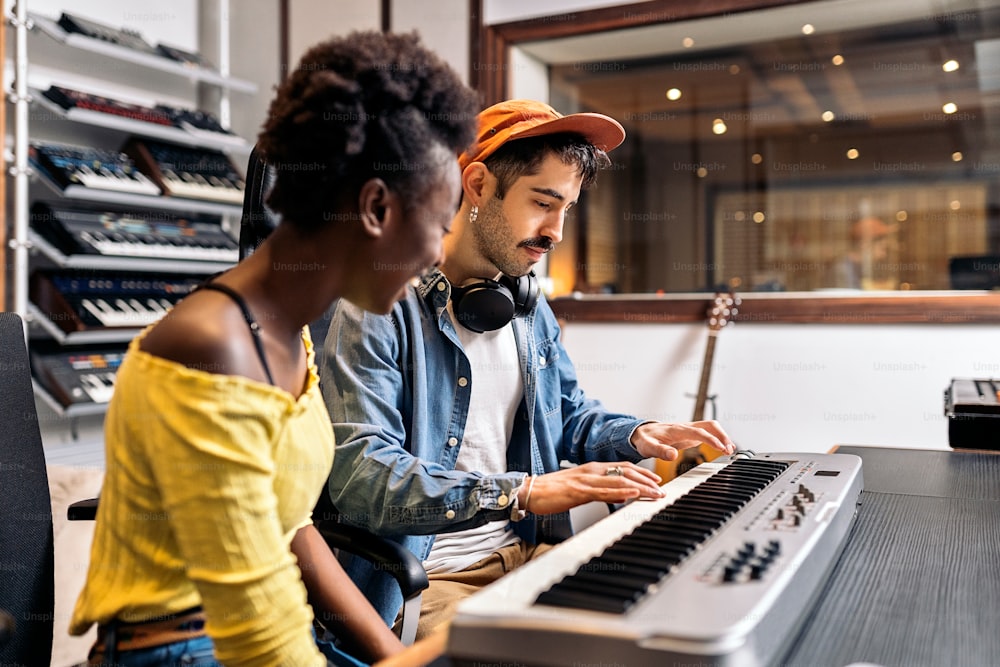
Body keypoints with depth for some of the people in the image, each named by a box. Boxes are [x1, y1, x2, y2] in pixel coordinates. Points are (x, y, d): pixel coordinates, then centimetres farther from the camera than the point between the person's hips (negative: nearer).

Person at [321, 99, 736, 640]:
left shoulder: (530, 308, 12)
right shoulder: (383, 307, -14)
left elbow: (571, 416, 26)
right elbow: (360, 474, -25)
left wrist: (637, 436, 5)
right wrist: (522, 491, -30)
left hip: (526, 554, 7)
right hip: (425, 582, -7)